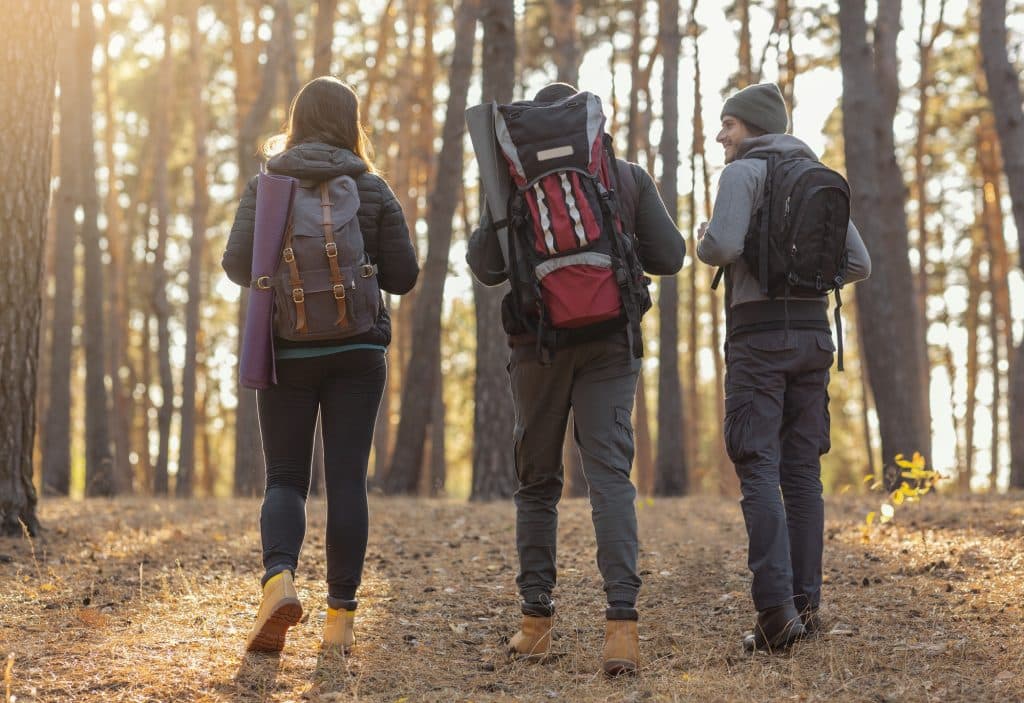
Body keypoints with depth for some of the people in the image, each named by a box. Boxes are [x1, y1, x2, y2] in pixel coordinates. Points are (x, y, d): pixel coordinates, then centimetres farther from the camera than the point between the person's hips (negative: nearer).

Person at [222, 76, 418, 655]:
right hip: (358, 351, 0)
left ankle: (280, 580, -18)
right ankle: (341, 618, 3)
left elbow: (238, 265, -6)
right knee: (347, 479, 4)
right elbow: (404, 277, 0)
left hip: (288, 349, 0)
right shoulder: (373, 190, 0)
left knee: (286, 478, 8)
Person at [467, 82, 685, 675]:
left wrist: (482, 232, 15)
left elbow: (487, 266, -5)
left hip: (539, 343, 0)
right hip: (610, 342, 0)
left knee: (538, 480, 13)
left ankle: (536, 619, 15)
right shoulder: (630, 177, 2)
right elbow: (670, 257, 1)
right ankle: (622, 620, -20)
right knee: (611, 475, -5)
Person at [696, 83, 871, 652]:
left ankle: (778, 610, -17)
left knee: (759, 471, -8)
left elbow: (723, 246, -19)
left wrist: (705, 242, 3)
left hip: (759, 332, -6)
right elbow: (858, 264, 15)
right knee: (802, 471, 8)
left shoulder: (745, 172, -4)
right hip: (814, 331, 6)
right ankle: (807, 603, 7)